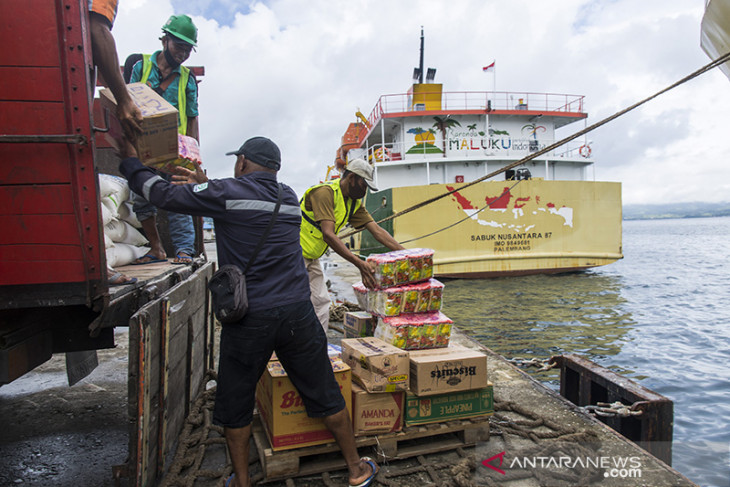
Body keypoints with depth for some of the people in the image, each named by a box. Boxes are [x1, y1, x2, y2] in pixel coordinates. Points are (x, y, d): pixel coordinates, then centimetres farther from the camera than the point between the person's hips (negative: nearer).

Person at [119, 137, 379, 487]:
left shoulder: (226, 194, -6)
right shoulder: (288, 198, 9)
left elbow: (163, 195, 2)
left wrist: (131, 163, 20)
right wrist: (206, 185, 28)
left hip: (248, 320, -4)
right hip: (297, 314, 4)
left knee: (235, 406, 18)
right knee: (324, 396, 16)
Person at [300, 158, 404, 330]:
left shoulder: (354, 202, 4)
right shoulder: (325, 192, -23)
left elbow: (377, 230, 1)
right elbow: (328, 235, -32)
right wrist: (359, 263, -36)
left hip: (311, 258, 9)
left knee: (321, 302, 8)